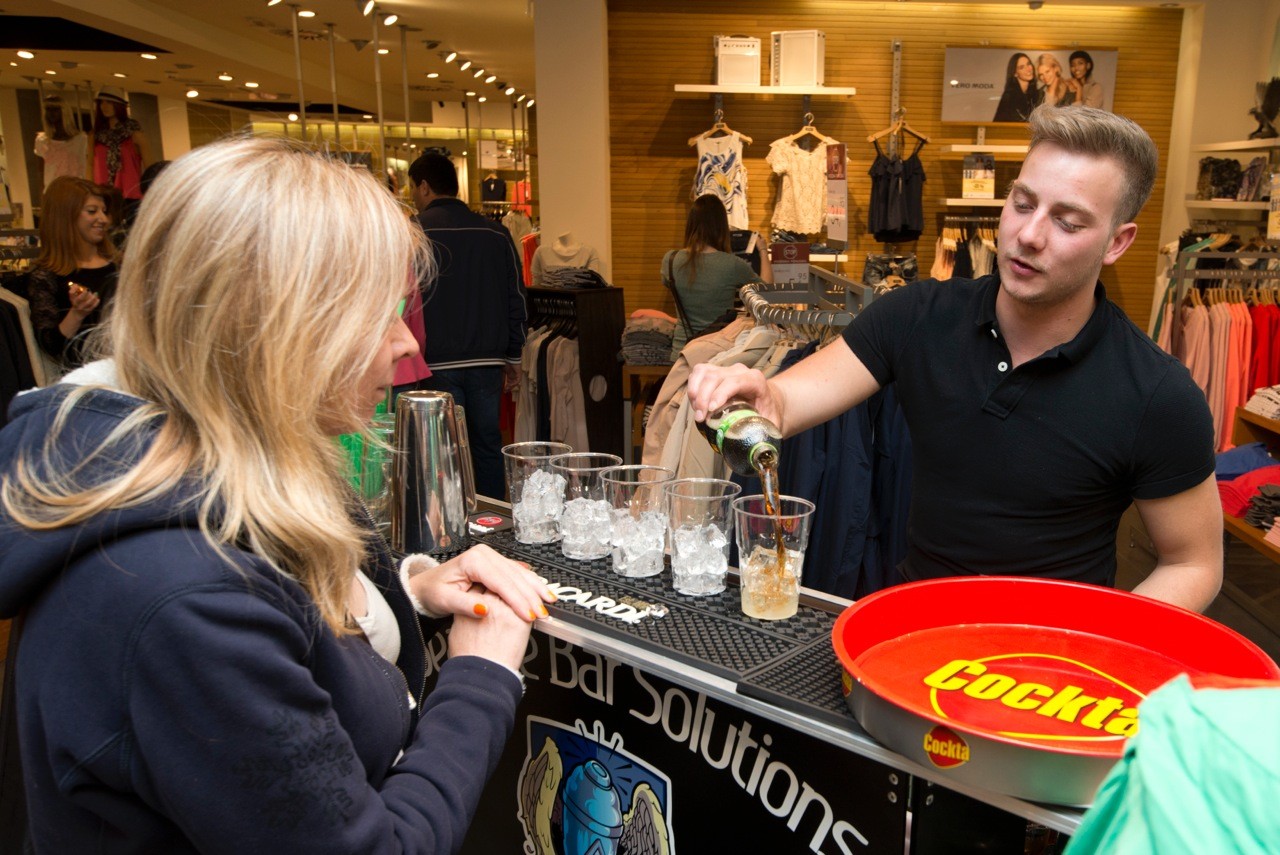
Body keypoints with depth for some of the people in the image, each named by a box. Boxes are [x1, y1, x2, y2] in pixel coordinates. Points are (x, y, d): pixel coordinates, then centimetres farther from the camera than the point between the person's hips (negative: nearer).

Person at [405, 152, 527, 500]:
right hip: (487, 359, 4)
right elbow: (516, 298, 10)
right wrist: (513, 357, 17)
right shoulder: (496, 233, 7)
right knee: (488, 444, 13)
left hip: (437, 363, -4)